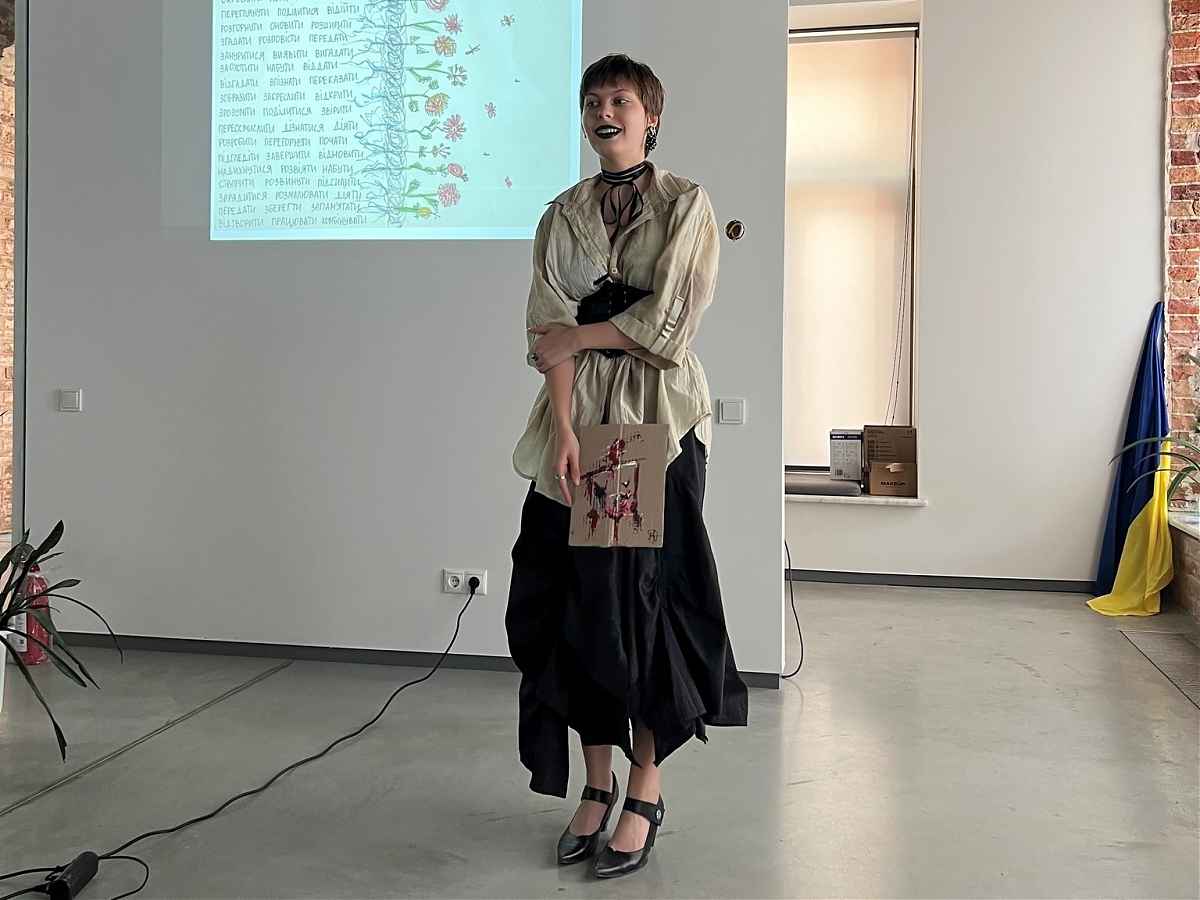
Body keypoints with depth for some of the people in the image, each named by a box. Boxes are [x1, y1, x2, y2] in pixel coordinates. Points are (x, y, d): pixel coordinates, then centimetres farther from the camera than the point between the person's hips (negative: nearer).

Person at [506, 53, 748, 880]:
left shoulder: (686, 206, 3)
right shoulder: (564, 215, 12)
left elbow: (669, 318, -8)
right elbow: (552, 328, 0)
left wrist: (578, 339, -3)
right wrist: (563, 428, -11)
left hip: (659, 417, -3)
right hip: (577, 417, 3)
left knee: (641, 594, -4)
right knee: (575, 597, 1)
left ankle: (646, 787, 10)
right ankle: (597, 781, 15)